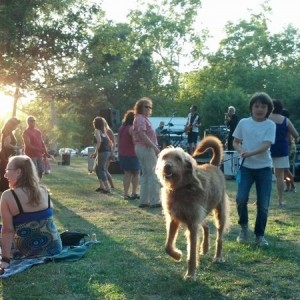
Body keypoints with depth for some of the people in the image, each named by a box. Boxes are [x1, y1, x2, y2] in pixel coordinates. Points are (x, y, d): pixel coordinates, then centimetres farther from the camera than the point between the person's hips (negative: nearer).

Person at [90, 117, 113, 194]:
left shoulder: (97, 130, -5)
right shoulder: (103, 131, 19)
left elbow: (99, 141, -20)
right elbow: (109, 142, 19)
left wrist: (95, 152, -20)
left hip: (103, 151, -9)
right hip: (108, 151, 9)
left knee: (101, 169, -6)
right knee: (97, 168, 20)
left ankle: (108, 188, -12)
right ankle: (102, 186, 22)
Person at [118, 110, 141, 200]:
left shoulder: (121, 128, 12)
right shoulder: (132, 128, -15)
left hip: (122, 154, 8)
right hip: (131, 154, -8)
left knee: (127, 174, 12)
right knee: (136, 173, 2)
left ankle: (126, 193, 9)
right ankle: (134, 193, -1)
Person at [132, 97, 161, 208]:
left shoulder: (143, 119, 18)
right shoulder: (140, 119, -13)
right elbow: (142, 135, -24)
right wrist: (155, 147, -25)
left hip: (142, 148, 11)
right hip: (146, 148, -11)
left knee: (146, 175, 13)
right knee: (154, 175, -8)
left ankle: (144, 201, 16)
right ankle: (154, 201, -6)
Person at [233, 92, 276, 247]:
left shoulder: (270, 125, -4)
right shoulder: (243, 123, 2)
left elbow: (266, 145, -15)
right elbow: (235, 142, 9)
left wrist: (250, 153, -31)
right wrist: (241, 151, -13)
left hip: (264, 168, -1)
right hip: (246, 167, 1)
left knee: (263, 204, 0)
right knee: (241, 198, -14)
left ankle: (260, 235, 16)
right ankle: (243, 226, 13)